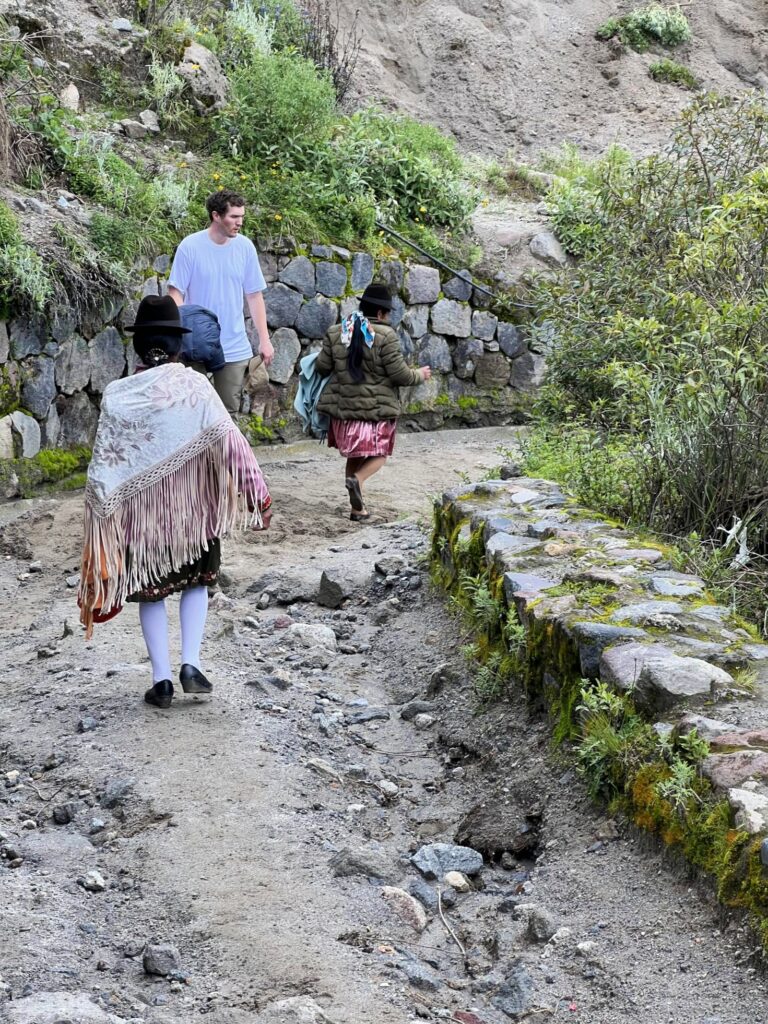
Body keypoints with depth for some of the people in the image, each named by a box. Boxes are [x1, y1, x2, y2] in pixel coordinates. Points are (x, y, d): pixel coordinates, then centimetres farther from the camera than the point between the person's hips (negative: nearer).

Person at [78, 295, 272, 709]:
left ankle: (161, 679, 12)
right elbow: (228, 440, -18)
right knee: (196, 583, 20)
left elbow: (103, 467, -6)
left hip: (140, 513, 0)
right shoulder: (194, 385, -10)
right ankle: (190, 664, 6)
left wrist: (102, 517, 2)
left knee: (151, 591, 15)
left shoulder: (117, 395, -7)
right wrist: (254, 490, -14)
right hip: (191, 509, 0)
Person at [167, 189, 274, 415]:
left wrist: (264, 339, 5)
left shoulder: (245, 247, 1)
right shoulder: (190, 246, -8)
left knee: (229, 412, 10)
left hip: (236, 348, 3)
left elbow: (254, 295, 7)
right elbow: (175, 294, -5)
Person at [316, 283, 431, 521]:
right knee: (379, 454, 11)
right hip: (377, 409, -5)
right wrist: (419, 375, 9)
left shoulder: (335, 333, 2)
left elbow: (321, 368, 6)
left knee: (354, 455, 18)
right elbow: (400, 374, -11)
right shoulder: (385, 336, -13)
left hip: (344, 408, 5)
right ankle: (357, 479, -20)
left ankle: (357, 508, 14)